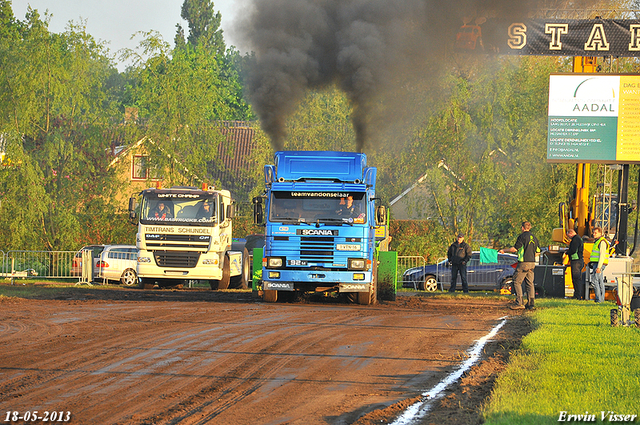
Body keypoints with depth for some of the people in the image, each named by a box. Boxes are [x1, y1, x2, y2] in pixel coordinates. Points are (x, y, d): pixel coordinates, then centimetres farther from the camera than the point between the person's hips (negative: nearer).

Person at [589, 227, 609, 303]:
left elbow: (602, 255, -20)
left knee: (595, 280, -13)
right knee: (600, 282, 9)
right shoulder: (598, 241, 19)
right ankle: (601, 299, 10)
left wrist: (599, 267, -24)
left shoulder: (602, 242, -13)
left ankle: (599, 298, -15)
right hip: (596, 264, 11)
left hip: (599, 264, -11)